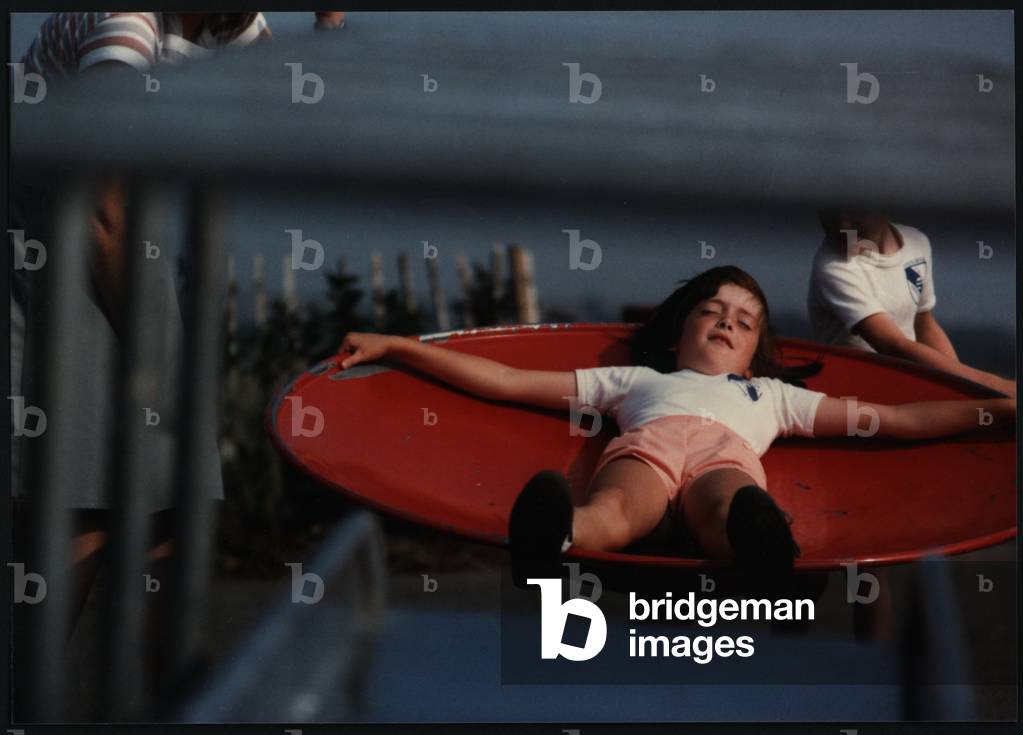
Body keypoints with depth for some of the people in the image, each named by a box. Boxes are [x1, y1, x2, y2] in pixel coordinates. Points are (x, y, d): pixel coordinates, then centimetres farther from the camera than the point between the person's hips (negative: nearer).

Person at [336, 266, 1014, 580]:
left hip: (728, 452, 1)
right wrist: (397, 346, 35)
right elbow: (504, 380, 38)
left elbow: (894, 419, 40)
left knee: (734, 510, -41)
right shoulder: (636, 380, 42)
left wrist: (996, 408, 34)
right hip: (647, 438, 0)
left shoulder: (770, 395, 45)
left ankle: (762, 541, -78)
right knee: (616, 513, -41)